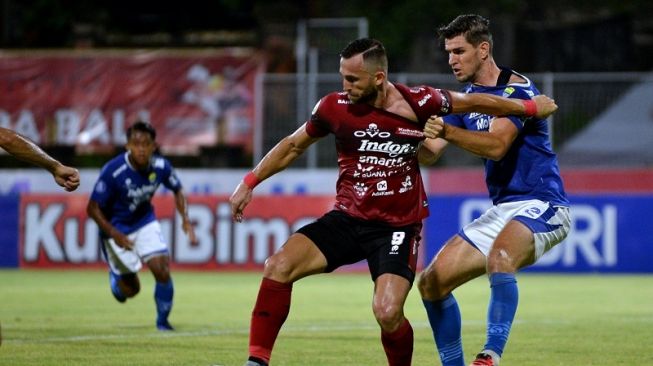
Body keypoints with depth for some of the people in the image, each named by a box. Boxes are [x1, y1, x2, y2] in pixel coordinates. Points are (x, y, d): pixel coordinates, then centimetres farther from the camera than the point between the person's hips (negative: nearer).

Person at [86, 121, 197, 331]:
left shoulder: (161, 167, -16)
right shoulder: (113, 171, -29)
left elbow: (177, 191, 5)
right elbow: (93, 208, -22)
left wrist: (185, 219, -10)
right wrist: (114, 234, -31)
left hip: (145, 221, 3)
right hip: (117, 229, -3)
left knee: (162, 270, -14)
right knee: (131, 289, 1)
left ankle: (163, 321, 11)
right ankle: (115, 276, 40)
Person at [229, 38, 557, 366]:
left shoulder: (418, 103, -11)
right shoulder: (335, 107, -5)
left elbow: (473, 102, 6)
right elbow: (293, 145, 12)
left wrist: (530, 107, 17)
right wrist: (249, 183, 11)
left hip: (397, 226, -2)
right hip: (347, 218, 3)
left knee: (388, 313, -21)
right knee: (278, 267, -19)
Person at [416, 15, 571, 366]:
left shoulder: (517, 88, -11)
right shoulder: (466, 99, 12)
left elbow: (497, 146, -26)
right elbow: (429, 153, 5)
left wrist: (447, 131, -39)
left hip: (541, 205, -9)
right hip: (501, 210, 9)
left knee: (499, 258, -38)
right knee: (431, 282, 2)